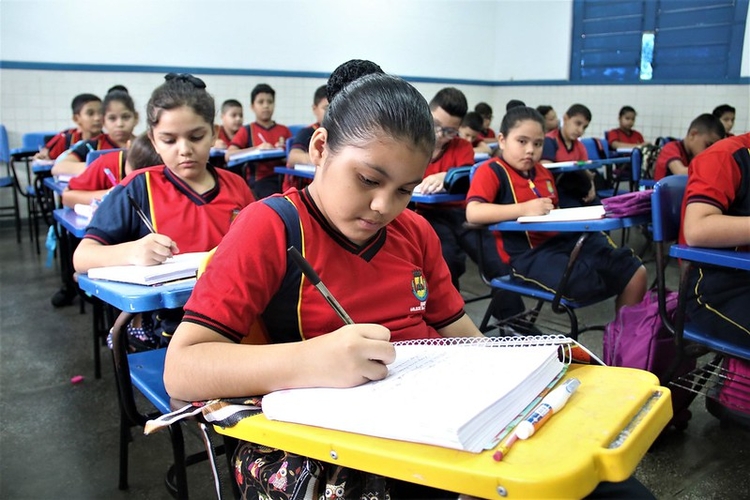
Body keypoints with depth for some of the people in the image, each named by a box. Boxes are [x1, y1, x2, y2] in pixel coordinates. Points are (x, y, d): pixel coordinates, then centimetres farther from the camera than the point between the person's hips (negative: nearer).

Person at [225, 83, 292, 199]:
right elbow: (228, 156, -2)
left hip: (283, 176, 2)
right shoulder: (246, 131, 11)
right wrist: (257, 148, -13)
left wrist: (283, 150, -8)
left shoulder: (284, 130, 17)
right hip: (259, 179, -2)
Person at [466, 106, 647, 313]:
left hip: (564, 239, 9)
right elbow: (472, 213, -23)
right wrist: (524, 208, -27)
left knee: (635, 272, 2)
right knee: (584, 283, -35)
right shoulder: (492, 171, -6)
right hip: (529, 252, -8)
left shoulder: (543, 173, 20)